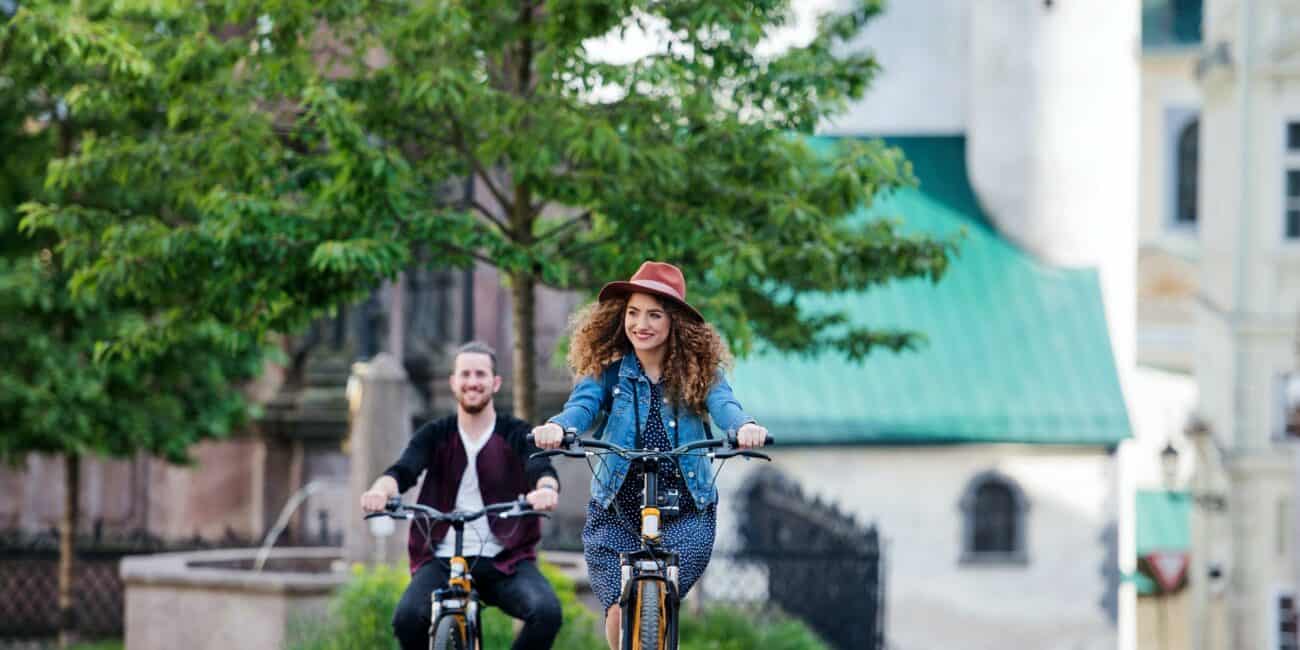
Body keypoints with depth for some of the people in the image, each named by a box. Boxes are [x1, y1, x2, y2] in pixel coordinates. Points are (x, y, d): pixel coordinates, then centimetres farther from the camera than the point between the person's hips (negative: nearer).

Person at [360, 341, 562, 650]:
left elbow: (540, 468, -12)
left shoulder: (516, 434, 7)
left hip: (504, 561, 0)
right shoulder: (435, 435, 10)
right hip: (443, 558, 0)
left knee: (547, 612, -29)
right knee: (408, 618, -29)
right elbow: (404, 470, -8)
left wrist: (546, 487, -39)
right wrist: (381, 489, -34)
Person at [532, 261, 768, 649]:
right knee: (620, 614, -8)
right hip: (616, 512, 1)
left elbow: (723, 405, -19)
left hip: (686, 514, -1)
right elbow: (583, 405, -19)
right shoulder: (609, 368, -1)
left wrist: (744, 427, -44)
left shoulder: (699, 369, -1)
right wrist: (557, 427, -43)